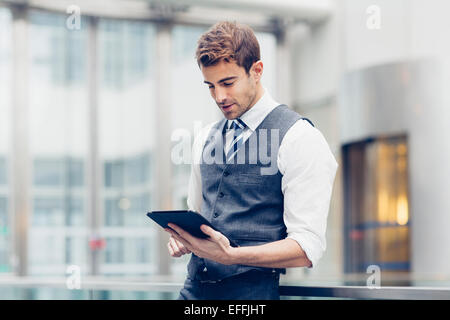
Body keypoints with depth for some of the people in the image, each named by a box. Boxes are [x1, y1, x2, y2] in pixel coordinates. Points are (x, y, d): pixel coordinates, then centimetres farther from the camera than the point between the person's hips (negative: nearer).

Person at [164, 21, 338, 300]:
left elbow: (307, 248, -12)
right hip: (195, 287, 5)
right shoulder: (206, 139, 14)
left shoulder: (299, 138, -7)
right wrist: (182, 237, 1)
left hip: (252, 290, -5)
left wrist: (230, 255, -24)